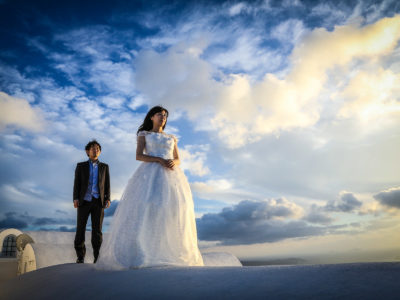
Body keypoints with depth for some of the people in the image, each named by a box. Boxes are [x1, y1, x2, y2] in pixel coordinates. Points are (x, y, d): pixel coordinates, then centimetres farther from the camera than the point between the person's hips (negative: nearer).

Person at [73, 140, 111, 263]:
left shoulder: (104, 167, 13)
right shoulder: (81, 166, 10)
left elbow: (107, 184, 9)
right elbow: (76, 183, 4)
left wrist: (108, 199, -4)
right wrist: (75, 199, -9)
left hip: (98, 202, 0)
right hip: (84, 201, 0)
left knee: (97, 229, -5)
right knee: (80, 229, 0)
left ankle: (97, 256, 1)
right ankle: (80, 256, 12)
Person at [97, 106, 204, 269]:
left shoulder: (171, 138, 24)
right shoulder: (144, 135, 14)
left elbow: (178, 159, 17)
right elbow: (139, 156, 0)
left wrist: (173, 163, -8)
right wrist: (160, 160, -14)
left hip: (170, 176, 3)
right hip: (150, 175, -3)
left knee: (172, 214, -9)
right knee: (145, 211, -18)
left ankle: (173, 255, -7)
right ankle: (141, 254, -18)